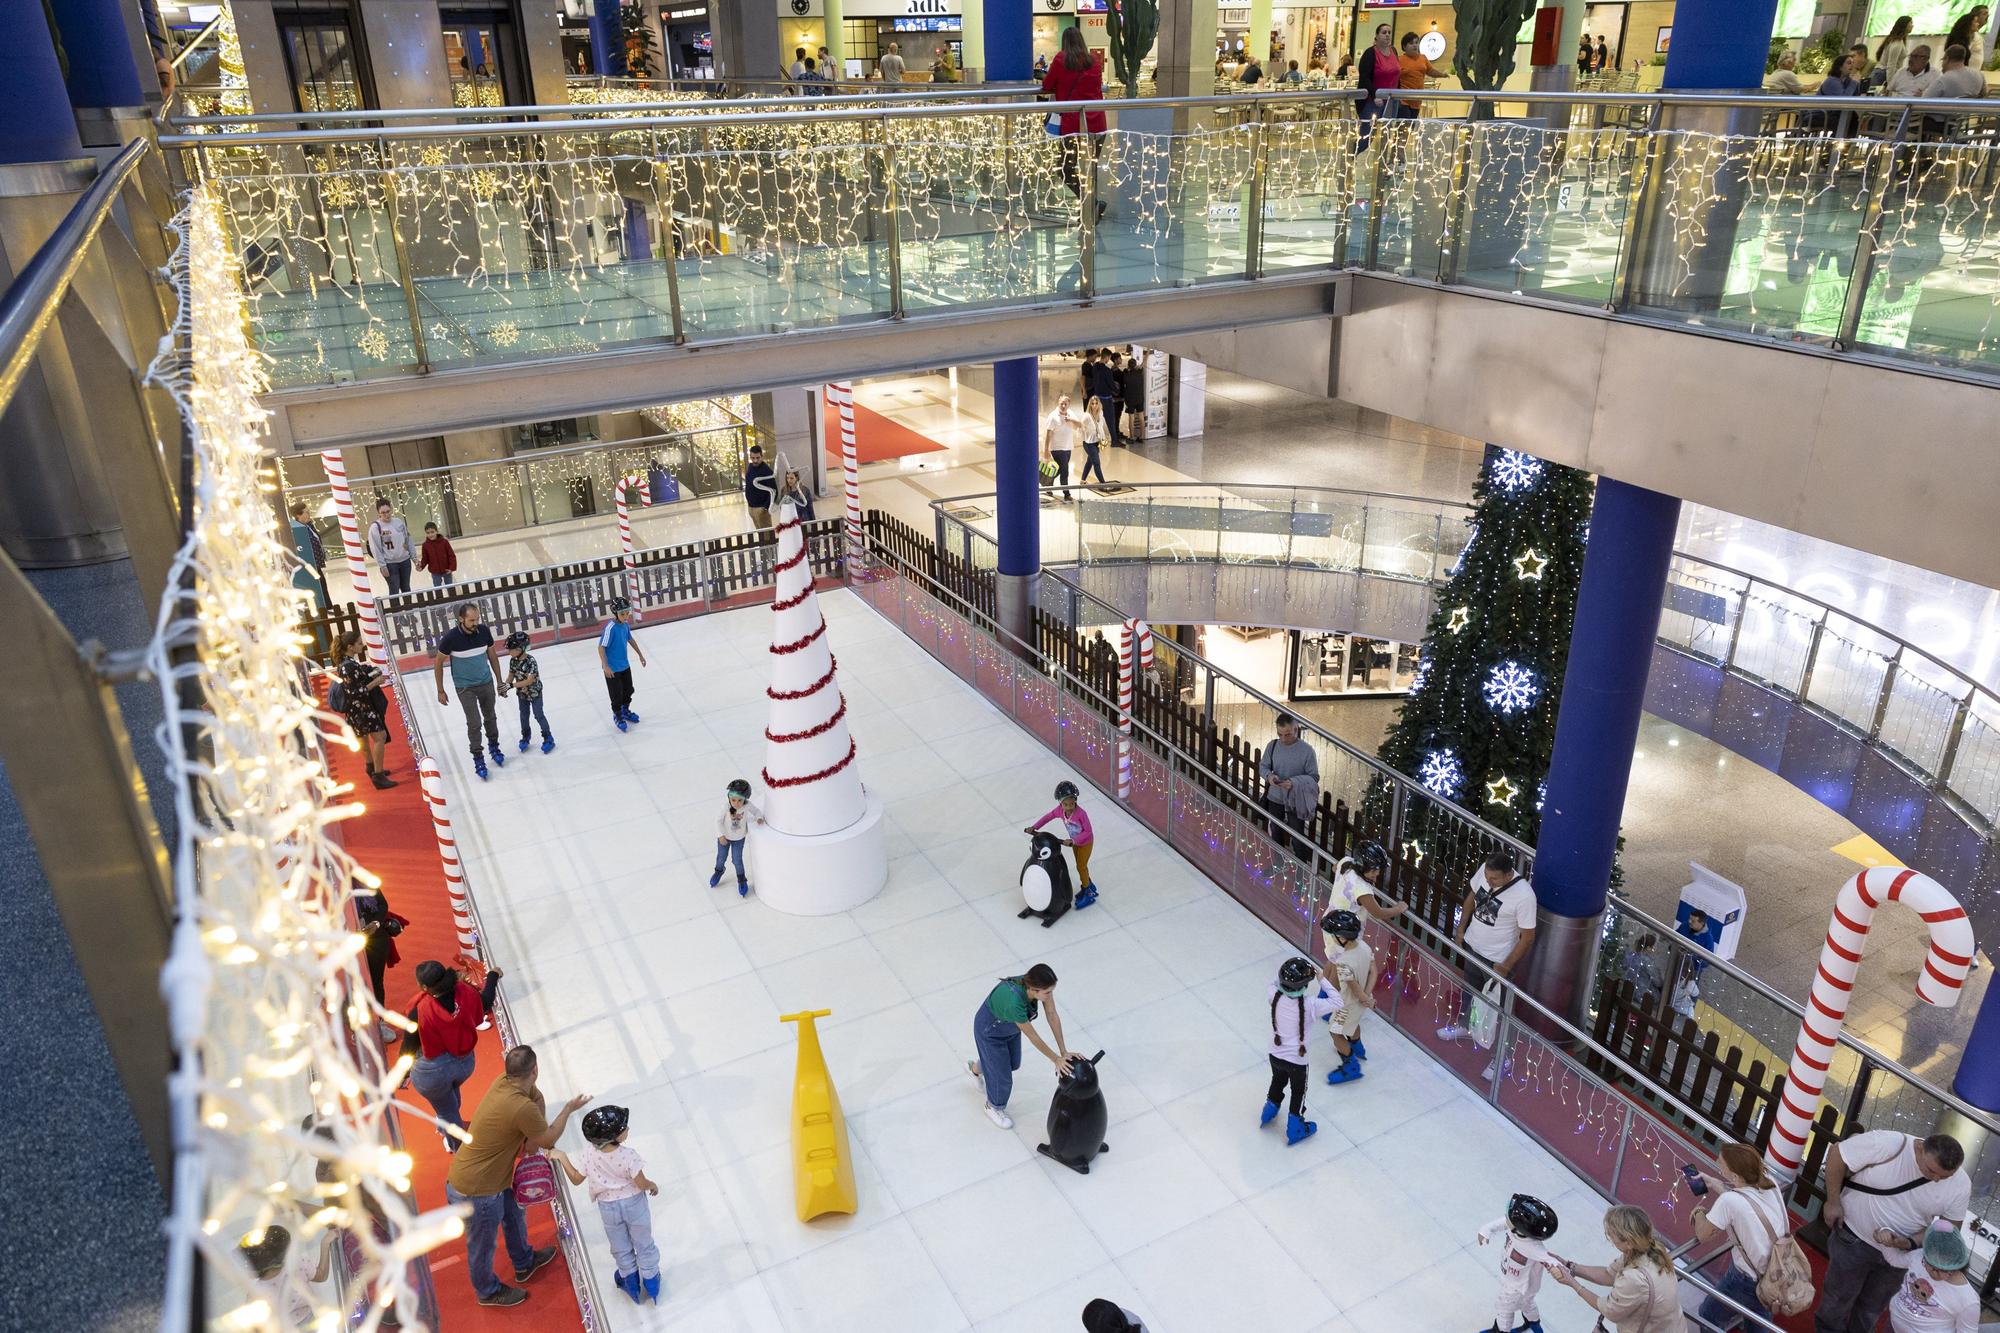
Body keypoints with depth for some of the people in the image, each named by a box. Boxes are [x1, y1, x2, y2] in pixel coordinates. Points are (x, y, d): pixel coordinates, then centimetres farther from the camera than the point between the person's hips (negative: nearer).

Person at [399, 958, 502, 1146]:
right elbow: (485, 1004, 3)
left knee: (447, 1111, 24)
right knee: (451, 1093, 37)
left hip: (433, 1071, -4)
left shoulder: (420, 1011, -31)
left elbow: (409, 1046, -16)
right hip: (464, 1062, 4)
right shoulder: (466, 992, -20)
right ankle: (446, 1128, 64)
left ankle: (460, 1149, 46)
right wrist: (493, 976, 21)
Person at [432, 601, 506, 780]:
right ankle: (478, 758, 15)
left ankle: (493, 746, 40)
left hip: (486, 683, 3)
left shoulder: (484, 631, -11)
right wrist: (440, 691, -5)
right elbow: (438, 663, -9)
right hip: (465, 688, -3)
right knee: (474, 723, -1)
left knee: (490, 717, 17)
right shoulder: (451, 637, -22)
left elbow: (492, 656, 4)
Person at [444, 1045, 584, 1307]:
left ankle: (524, 1264, 55)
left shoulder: (503, 1081, -10)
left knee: (513, 1213, 30)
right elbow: (548, 1139, -16)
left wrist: (532, 1139, 0)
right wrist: (569, 1109, -3)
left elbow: (537, 1098, 9)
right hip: (475, 1194, -8)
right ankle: (488, 1291, 47)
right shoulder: (522, 1108, -34)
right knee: (482, 1246, 20)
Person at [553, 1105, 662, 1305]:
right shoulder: (628, 1156, -31)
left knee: (621, 1249, 26)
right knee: (644, 1245, 21)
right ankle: (651, 1285, 38)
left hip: (609, 1207, 2)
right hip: (634, 1204, -2)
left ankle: (631, 1284, 44)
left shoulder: (589, 1157, -23)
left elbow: (576, 1179, -6)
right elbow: (642, 1184, -21)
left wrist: (562, 1158, 0)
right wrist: (653, 1186, 0)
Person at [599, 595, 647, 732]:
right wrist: (605, 666, -25)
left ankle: (626, 711, 43)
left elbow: (630, 639, 13)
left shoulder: (626, 624, -4)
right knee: (616, 694, 6)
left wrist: (640, 655, 21)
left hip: (625, 665, 7)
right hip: (612, 668, -7)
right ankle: (617, 716, 28)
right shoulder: (610, 627, -27)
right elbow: (601, 647, -24)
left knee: (629, 689, 21)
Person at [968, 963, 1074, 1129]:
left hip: (1009, 1024, 6)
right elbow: (1033, 1037, -31)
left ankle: (975, 1068, 57)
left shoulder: (1039, 983, -29)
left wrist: (1064, 1051, -18)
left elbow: (1053, 1016, -18)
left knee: (1013, 1063, 27)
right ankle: (994, 1107, 47)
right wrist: (1056, 1060, -20)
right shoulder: (1015, 1002, -46)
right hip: (990, 1030, -6)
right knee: (1002, 1073, 14)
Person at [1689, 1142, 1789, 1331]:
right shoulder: (1769, 1181, -13)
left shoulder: (1729, 1201, -31)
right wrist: (1712, 1182, 11)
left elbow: (1703, 1236, -15)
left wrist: (1699, 1212, 3)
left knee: (1709, 1316, 19)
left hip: (1750, 1281, -6)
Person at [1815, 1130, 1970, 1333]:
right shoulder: (1888, 1144, -32)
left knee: (1873, 1307, 23)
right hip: (1854, 1239, -3)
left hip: (1899, 1254, 3)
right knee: (1839, 1297, 16)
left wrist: (1909, 1243, -21)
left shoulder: (1960, 1186, -19)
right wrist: (1833, 1203, -15)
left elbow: (1951, 1225, -5)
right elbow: (1837, 1154, -21)